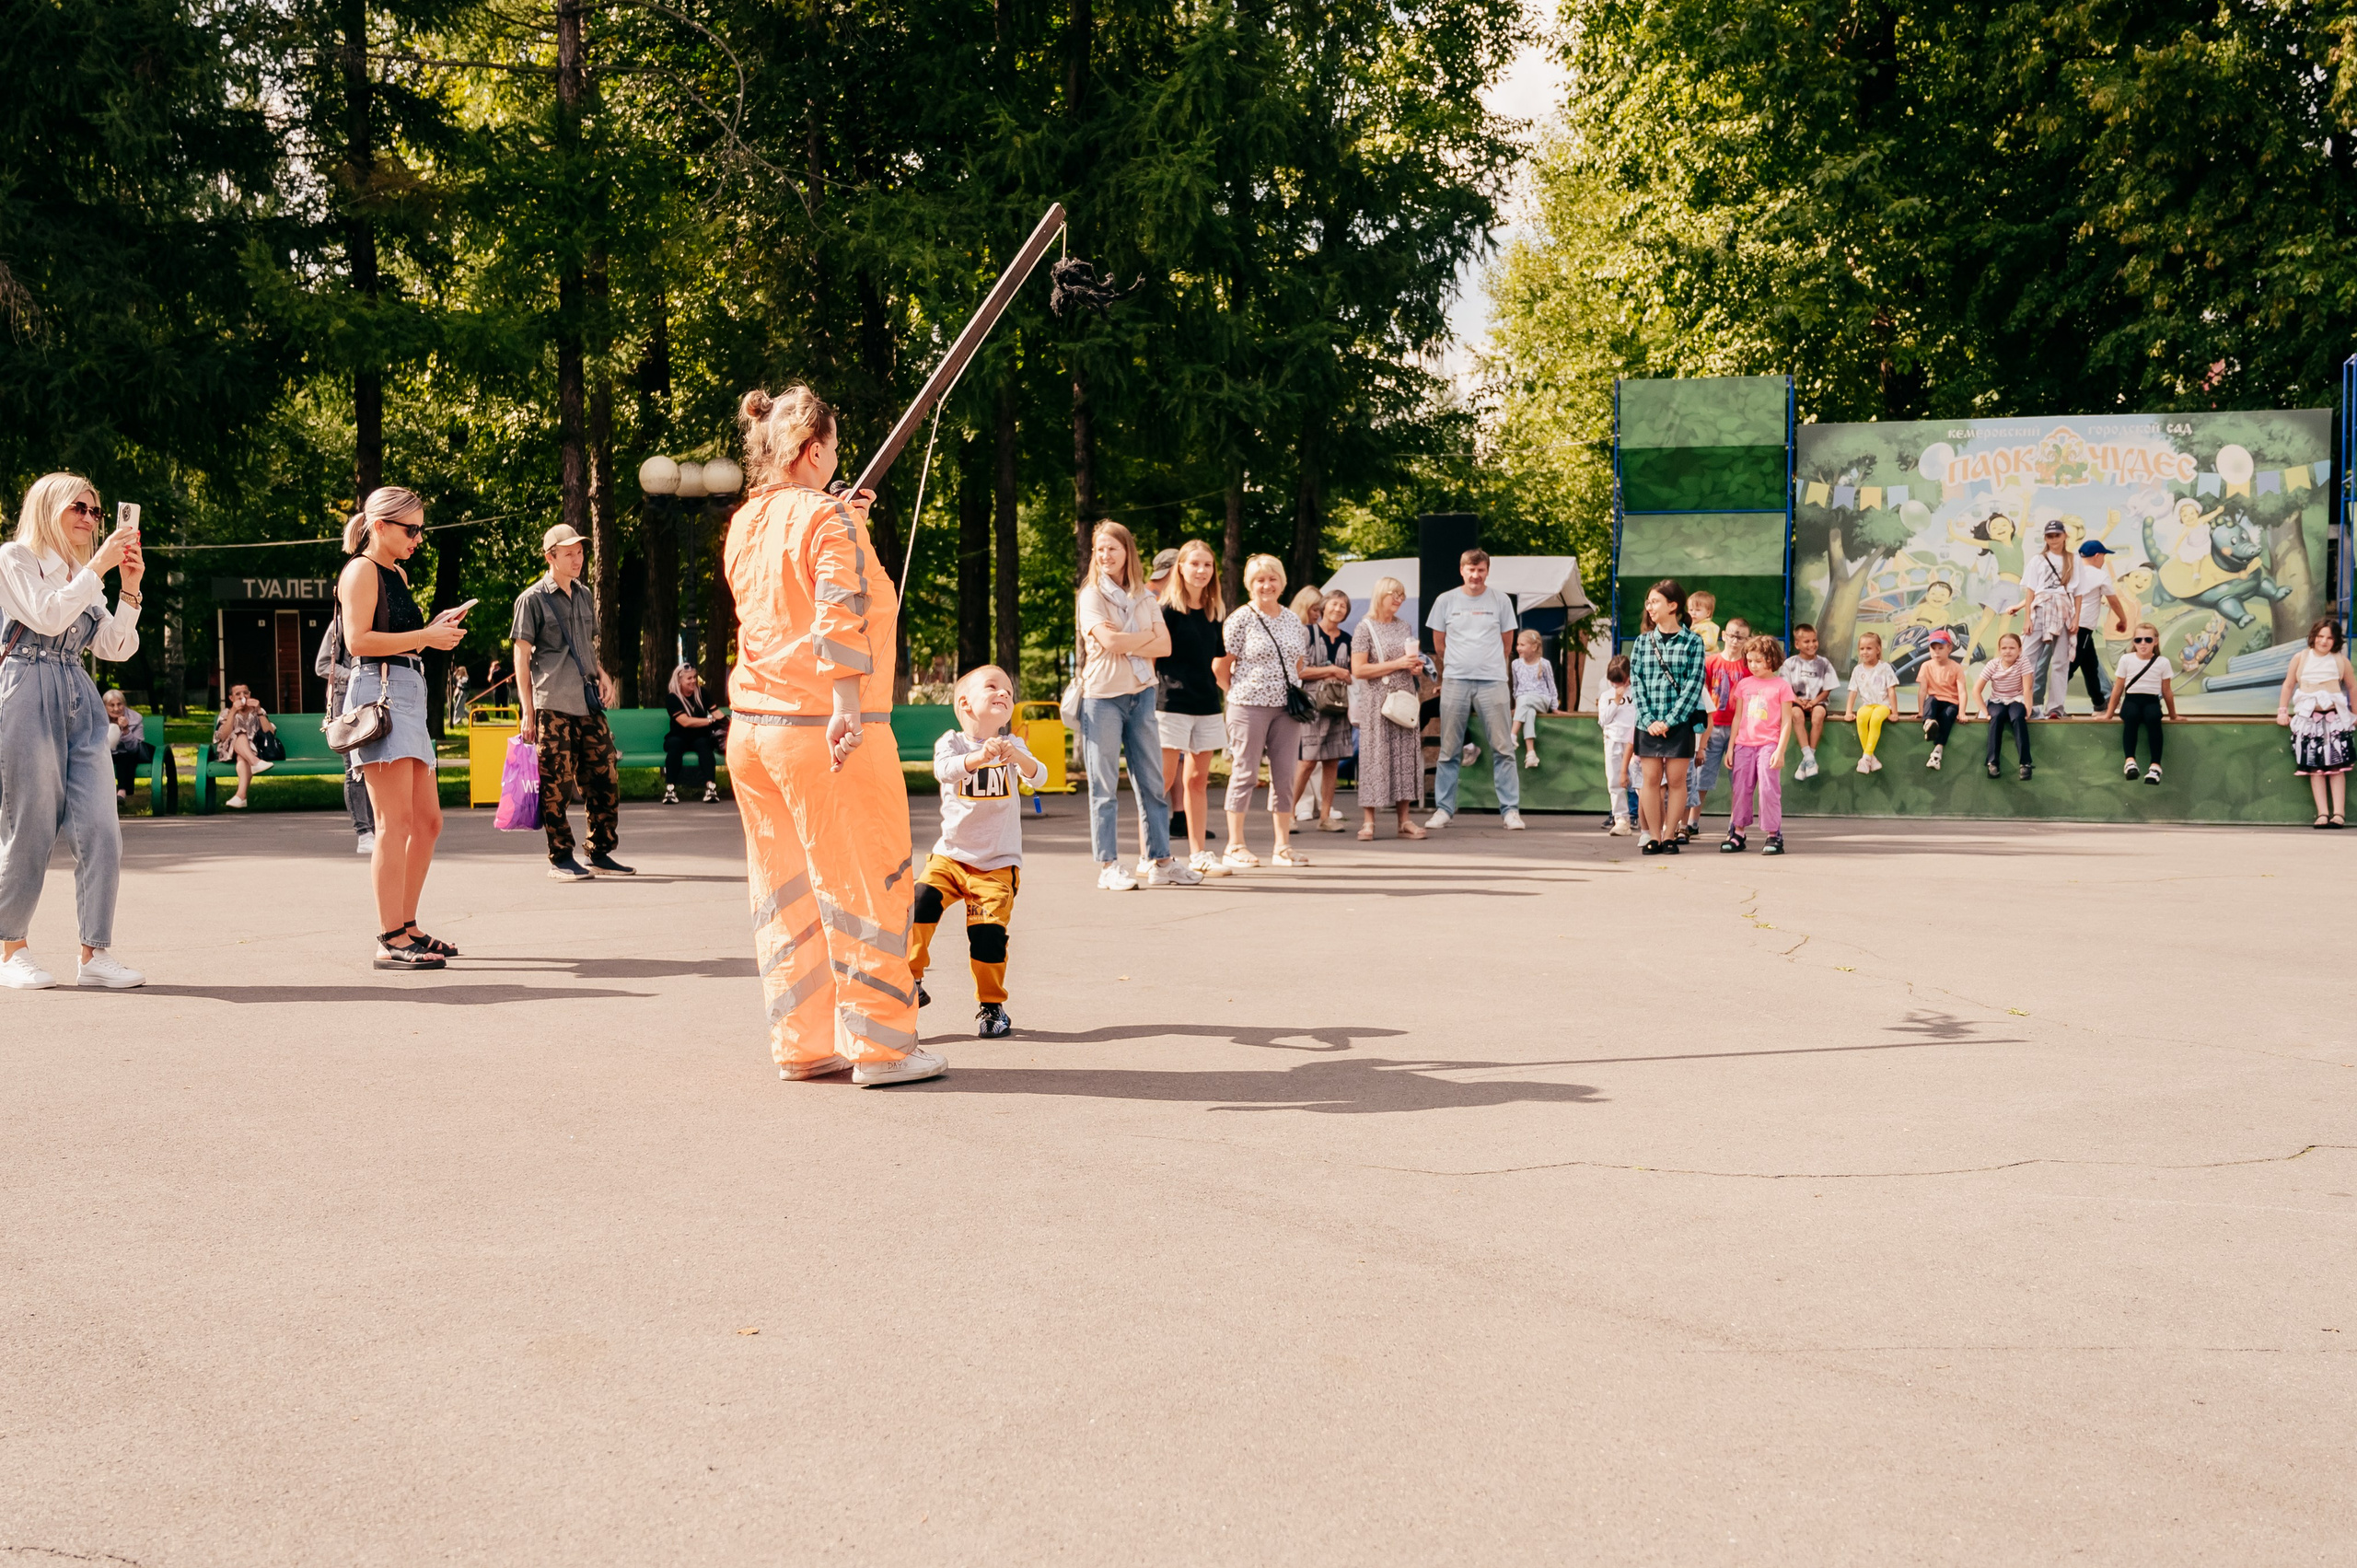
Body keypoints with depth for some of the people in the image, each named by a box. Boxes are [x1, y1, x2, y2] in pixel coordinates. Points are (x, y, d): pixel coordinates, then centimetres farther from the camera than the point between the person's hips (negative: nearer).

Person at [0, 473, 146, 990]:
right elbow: (47, 617, -13)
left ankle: (95, 954, -2)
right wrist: (98, 568, -12)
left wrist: (129, 588, 2)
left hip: (79, 701, 6)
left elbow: (115, 648, 13)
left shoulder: (83, 576, 22)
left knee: (100, 827, -5)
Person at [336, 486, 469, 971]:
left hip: (410, 695, 10)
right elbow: (358, 640, -16)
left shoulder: (398, 574, 24)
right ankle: (390, 941, -14)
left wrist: (435, 629, 12)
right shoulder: (361, 570, -4)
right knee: (395, 822, -13)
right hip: (379, 691, -10)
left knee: (428, 821, 10)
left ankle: (407, 928, 18)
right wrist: (425, 637, -13)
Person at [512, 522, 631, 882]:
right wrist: (527, 711, -7)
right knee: (556, 785, -5)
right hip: (552, 706, -6)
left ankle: (601, 854, 14)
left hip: (589, 704, 6)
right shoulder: (533, 599, 0)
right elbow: (522, 658, -2)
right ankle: (560, 859, 3)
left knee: (605, 778, 4)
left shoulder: (584, 596, 18)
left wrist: (602, 674, 7)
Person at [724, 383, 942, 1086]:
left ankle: (802, 1043, 17)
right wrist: (845, 706, -27)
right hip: (821, 726, -8)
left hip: (751, 725, 8)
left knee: (785, 888, 12)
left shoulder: (744, 524, 13)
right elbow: (839, 615, -21)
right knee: (867, 883, 1)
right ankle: (878, 1044, 5)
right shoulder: (829, 520, -10)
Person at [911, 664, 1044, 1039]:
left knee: (989, 933, -9)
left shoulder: (1011, 745, 2)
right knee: (921, 901, -20)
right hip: (950, 855, 0)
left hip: (997, 863, 0)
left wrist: (1018, 758, -39)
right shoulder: (951, 742, -2)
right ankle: (911, 982, -5)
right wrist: (979, 757, -44)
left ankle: (992, 1005, 10)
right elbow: (945, 769, -24)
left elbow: (1038, 777, -16)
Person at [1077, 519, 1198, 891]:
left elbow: (1164, 645, 1)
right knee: (1104, 786, -2)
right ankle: (1108, 866, 2)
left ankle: (1159, 862, 9)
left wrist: (1127, 645, -12)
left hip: (1141, 693, 4)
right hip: (1102, 695, -4)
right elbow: (1108, 640, -16)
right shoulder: (1090, 596, -1)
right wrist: (1148, 636, -4)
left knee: (1152, 782, 5)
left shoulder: (1145, 597, 12)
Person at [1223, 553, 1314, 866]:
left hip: (1286, 708, 5)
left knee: (1284, 775, 5)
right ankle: (1235, 845, 5)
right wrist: (1241, 693, -1)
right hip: (1249, 706, -5)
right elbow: (1222, 667, -4)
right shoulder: (1241, 619, -4)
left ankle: (1282, 846, 12)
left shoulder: (1294, 621, 12)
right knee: (1245, 773, -2)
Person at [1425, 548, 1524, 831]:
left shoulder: (1500, 601, 5)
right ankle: (1443, 809, 10)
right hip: (1455, 682, 1)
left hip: (1492, 681, -1)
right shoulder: (1446, 601, 5)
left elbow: (1507, 644, 12)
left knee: (1502, 748, -2)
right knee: (1449, 750, 3)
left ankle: (1510, 810, 1)